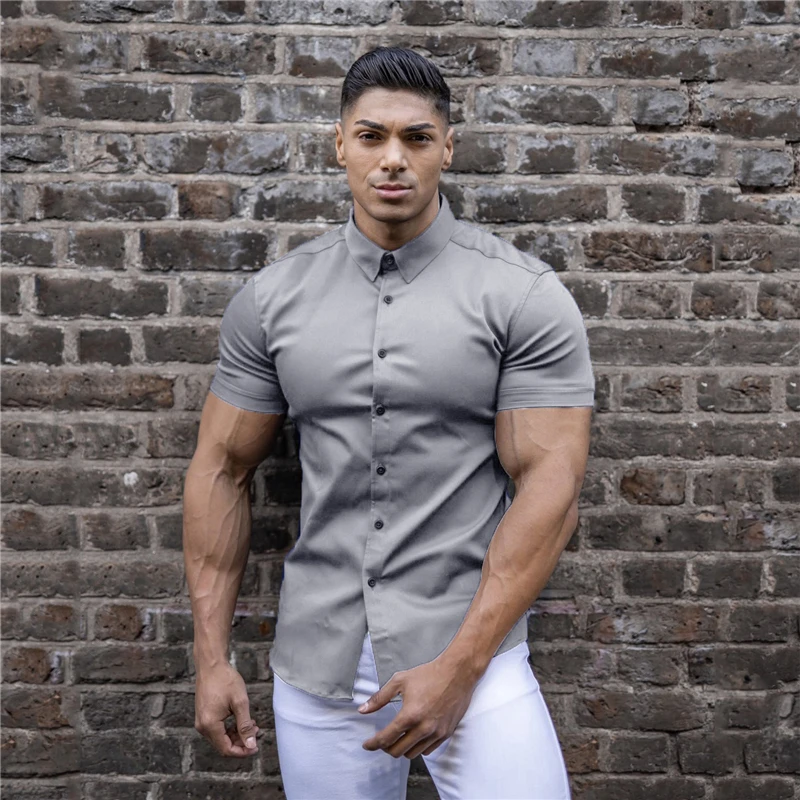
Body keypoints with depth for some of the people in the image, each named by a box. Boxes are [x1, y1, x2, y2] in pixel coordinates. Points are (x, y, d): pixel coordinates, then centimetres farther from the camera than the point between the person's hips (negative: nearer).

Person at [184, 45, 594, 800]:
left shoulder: (523, 295, -7)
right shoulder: (272, 298, 2)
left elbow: (549, 484, -11)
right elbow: (222, 470, 5)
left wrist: (459, 667, -16)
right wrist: (211, 656, 2)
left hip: (470, 648, -2)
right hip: (314, 658, 3)